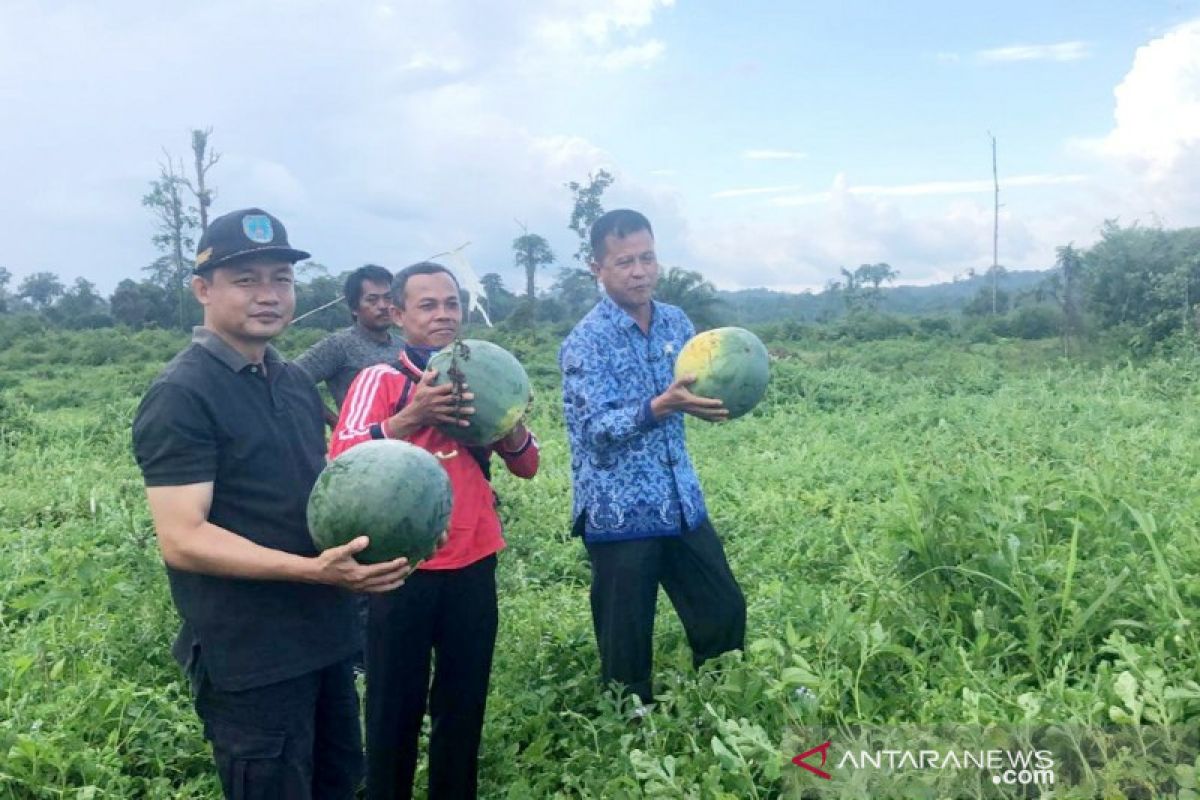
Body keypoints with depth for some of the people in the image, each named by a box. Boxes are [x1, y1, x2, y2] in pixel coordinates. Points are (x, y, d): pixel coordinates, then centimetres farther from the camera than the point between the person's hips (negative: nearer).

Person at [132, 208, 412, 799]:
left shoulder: (297, 383, 10)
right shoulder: (181, 396, -15)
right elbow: (181, 540, -22)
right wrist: (313, 570, -32)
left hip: (325, 639, 8)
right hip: (249, 659, -8)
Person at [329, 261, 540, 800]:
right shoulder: (380, 380, -4)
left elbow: (525, 466, 7)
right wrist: (412, 417, -30)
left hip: (473, 566, 4)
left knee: (465, 701, 12)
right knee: (395, 704, 7)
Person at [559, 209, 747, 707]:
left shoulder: (677, 322, 5)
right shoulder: (585, 342, -13)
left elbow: (696, 392, 12)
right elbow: (599, 429, -22)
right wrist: (662, 405, -38)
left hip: (682, 503, 6)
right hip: (618, 514, -6)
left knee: (725, 612, 15)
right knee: (626, 643, 7)